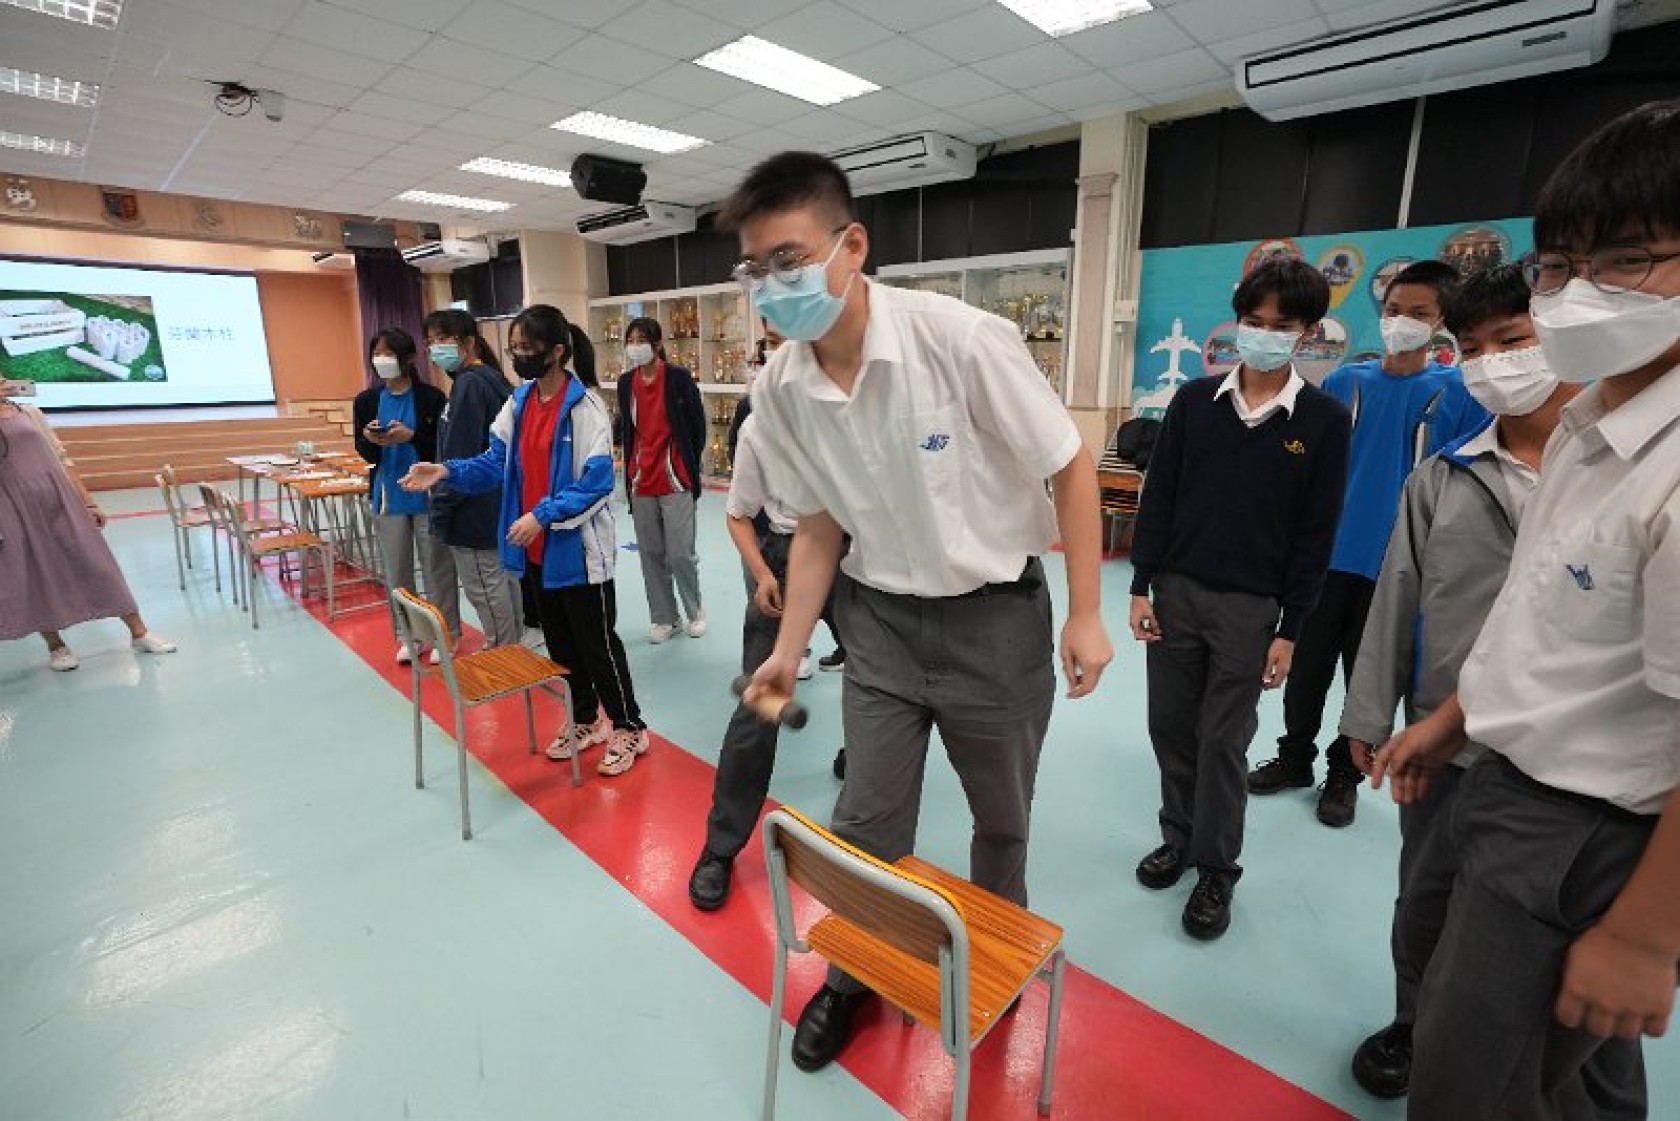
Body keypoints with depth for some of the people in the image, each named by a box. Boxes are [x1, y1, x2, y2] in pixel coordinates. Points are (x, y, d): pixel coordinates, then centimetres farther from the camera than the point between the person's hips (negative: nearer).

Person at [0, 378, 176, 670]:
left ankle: (139, 634, 10)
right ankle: (56, 646, 23)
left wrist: (88, 502, 7)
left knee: (95, 565, 4)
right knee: (35, 579, 6)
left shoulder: (30, 413, 9)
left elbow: (61, 458, 11)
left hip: (61, 502, 2)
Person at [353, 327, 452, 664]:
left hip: (427, 495, -4)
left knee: (437, 567, 3)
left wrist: (411, 437, -23)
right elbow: (367, 454, 6)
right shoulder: (366, 400, 4)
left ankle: (447, 634, 16)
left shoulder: (432, 397, -8)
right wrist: (371, 440, -15)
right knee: (396, 570, 10)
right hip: (388, 496, 4)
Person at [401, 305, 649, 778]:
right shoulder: (519, 401, 7)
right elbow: (497, 462, 10)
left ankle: (629, 729, 20)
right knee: (560, 642, 18)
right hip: (536, 547, 8)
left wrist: (543, 515, -26)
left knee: (597, 644, 2)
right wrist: (448, 471, -5)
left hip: (579, 548, -8)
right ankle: (585, 721, 36)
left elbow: (596, 482, -20)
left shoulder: (585, 407, -16)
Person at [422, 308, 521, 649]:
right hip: (497, 504, 10)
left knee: (483, 585, 0)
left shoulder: (469, 383, -17)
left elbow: (459, 456, -20)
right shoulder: (491, 379, 11)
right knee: (501, 577, 16)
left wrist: (441, 507, -14)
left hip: (474, 509, -10)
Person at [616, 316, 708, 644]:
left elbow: (698, 426, -2)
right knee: (651, 554, 8)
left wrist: (688, 466, 3)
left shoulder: (679, 377, -7)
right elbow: (628, 430, 15)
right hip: (640, 482, 5)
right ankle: (664, 618, 22)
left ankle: (695, 612, 20)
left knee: (681, 554, -3)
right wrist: (631, 471, 12)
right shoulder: (626, 382, 8)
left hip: (675, 481, -5)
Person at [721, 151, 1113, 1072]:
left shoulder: (962, 339, -23)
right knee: (865, 821, 10)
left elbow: (1069, 466, -12)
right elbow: (820, 521, 4)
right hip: (880, 617, 3)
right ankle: (854, 975, 39)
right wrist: (788, 648, 0)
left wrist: (1085, 613, -10)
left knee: (1001, 818, 17)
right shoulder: (778, 389, -8)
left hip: (996, 614, -2)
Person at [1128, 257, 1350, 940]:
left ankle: (1217, 871, 24)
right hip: (1175, 591, 3)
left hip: (1249, 605, -2)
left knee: (1223, 741, 5)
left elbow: (1315, 533, -3)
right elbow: (1159, 498, 3)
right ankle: (1179, 838, 32)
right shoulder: (1194, 401, 2)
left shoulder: (1323, 420, -3)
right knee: (1170, 726, 11)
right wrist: (1141, 586, -1)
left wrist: (1289, 629, -5)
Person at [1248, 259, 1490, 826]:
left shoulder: (1462, 392, -4)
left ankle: (1344, 776, 30)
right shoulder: (1344, 381, 2)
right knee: (1307, 668, 11)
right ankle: (1295, 758, 31)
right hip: (1328, 555, 2)